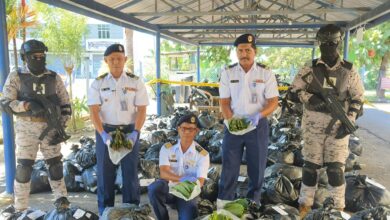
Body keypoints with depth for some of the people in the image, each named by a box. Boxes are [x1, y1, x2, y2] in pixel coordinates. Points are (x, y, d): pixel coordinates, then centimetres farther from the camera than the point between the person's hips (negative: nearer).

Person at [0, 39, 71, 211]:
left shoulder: (54, 78, 5)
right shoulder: (16, 77, 0)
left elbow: (65, 105, 7)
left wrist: (61, 128, -3)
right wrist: (27, 105, -24)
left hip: (50, 128, 2)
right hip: (26, 128, -2)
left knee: (55, 165, 7)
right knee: (24, 168, 0)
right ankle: (21, 209, 13)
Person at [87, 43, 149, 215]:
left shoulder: (136, 82, -1)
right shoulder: (98, 83, 0)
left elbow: (142, 110, -5)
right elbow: (94, 112, -6)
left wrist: (135, 133, -18)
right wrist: (103, 134, -20)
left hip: (130, 130, 0)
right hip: (105, 131, 1)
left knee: (130, 172, 5)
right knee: (105, 172, 8)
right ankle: (105, 211, 22)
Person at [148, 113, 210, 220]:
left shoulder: (202, 154, -6)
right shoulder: (167, 148, -3)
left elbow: (200, 182, -13)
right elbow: (163, 173, -15)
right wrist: (183, 179, -32)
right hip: (169, 188, 1)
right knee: (154, 188, -32)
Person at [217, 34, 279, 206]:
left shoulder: (266, 73, -4)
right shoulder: (228, 73, -1)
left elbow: (273, 101, -5)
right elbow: (224, 101, -1)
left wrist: (259, 115, -23)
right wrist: (231, 121, -18)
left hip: (258, 125, 0)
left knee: (257, 166, 10)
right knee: (229, 166, 6)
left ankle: (254, 202, 29)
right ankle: (224, 203, 20)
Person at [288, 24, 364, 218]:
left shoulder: (349, 71, 1)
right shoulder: (310, 69, -1)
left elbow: (358, 99, 6)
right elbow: (293, 93, 0)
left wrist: (349, 122, -5)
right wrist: (309, 98, -19)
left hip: (338, 126, 0)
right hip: (313, 125, 0)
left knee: (336, 167, 2)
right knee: (310, 165, 7)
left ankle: (339, 208, 19)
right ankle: (305, 204, 21)